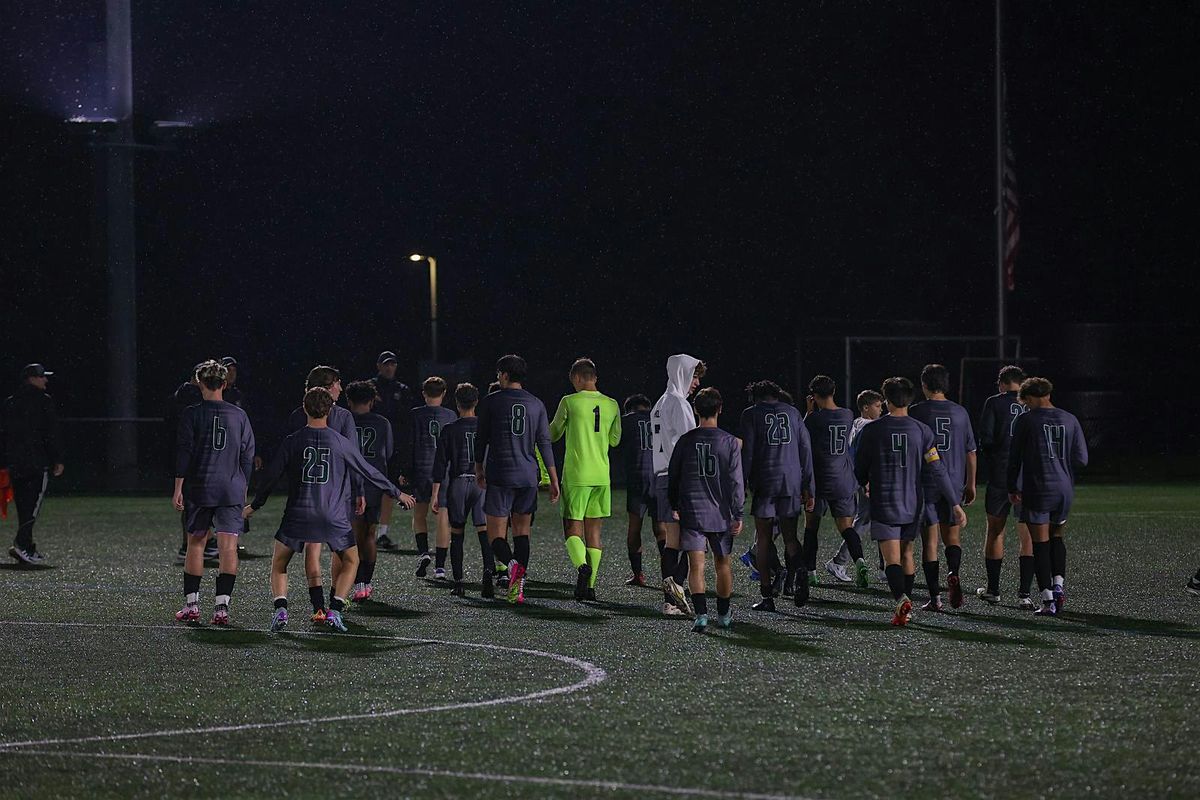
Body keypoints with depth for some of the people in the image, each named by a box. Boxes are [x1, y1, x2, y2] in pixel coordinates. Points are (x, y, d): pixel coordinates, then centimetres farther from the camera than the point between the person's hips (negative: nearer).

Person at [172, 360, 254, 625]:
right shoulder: (239, 415, 6)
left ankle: (191, 605, 11)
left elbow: (183, 454, -5)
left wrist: (178, 489, -2)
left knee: (195, 543, 10)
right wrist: (244, 489, 19)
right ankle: (222, 606, -11)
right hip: (232, 491, 1)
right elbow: (248, 456, 10)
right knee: (228, 546, -3)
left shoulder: (192, 414, -2)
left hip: (198, 491, -1)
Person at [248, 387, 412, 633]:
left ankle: (280, 610, -6)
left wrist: (255, 505, 19)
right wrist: (397, 494, 20)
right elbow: (368, 472, 7)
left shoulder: (292, 442, 0)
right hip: (333, 518, 0)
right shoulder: (341, 443, -1)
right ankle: (334, 611, 3)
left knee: (279, 563, 14)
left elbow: (271, 476, 5)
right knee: (350, 561, 18)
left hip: (298, 515, 0)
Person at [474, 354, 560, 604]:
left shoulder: (491, 402, -2)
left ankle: (512, 563, -31)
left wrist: (479, 470, 16)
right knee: (522, 531, 12)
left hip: (499, 476, -3)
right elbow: (545, 444, 5)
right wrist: (554, 481, 8)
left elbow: (481, 440, 2)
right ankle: (518, 587, 1)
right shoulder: (536, 405, 7)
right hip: (528, 477, 3)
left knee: (496, 534, 0)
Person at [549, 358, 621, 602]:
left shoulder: (569, 402, -7)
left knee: (573, 529, 2)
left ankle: (581, 565, -27)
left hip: (576, 475, -4)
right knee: (594, 529, 10)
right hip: (602, 476, 4)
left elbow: (553, 435, 4)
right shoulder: (611, 405, 5)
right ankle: (590, 586, 7)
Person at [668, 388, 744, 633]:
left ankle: (701, 614, -19)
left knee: (696, 565, -4)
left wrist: (675, 507, 20)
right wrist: (738, 515, 0)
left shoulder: (685, 441, -1)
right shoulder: (730, 442, -5)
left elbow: (673, 477, 6)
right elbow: (736, 481, -6)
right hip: (720, 513, 0)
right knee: (723, 562, 16)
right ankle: (724, 614, 26)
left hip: (691, 513, 0)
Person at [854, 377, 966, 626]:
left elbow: (859, 468, 3)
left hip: (884, 505, -3)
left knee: (892, 559, -6)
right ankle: (905, 609, 23)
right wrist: (955, 503, -4)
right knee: (906, 553, 19)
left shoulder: (872, 431, -5)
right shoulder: (921, 431, -2)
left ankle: (901, 598, -30)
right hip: (913, 505, 3)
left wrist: (866, 485, 27)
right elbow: (937, 469, -6)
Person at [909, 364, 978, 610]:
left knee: (930, 539, 2)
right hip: (954, 484, 2)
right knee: (952, 535, 13)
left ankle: (935, 597, -1)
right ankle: (953, 573, -16)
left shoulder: (916, 412, -4)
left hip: (925, 485, -2)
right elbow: (971, 452, 10)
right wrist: (971, 484, 19)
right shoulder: (960, 412, 5)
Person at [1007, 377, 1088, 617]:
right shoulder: (1069, 420, 4)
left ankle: (1048, 600, -3)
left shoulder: (1025, 421, -5)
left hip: (1037, 491, -4)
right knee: (1057, 537, 22)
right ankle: (1058, 584, 6)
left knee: (1040, 544, 1)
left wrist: (1013, 489, 7)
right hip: (1064, 490, 4)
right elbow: (1081, 459, 3)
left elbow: (1014, 458, -3)